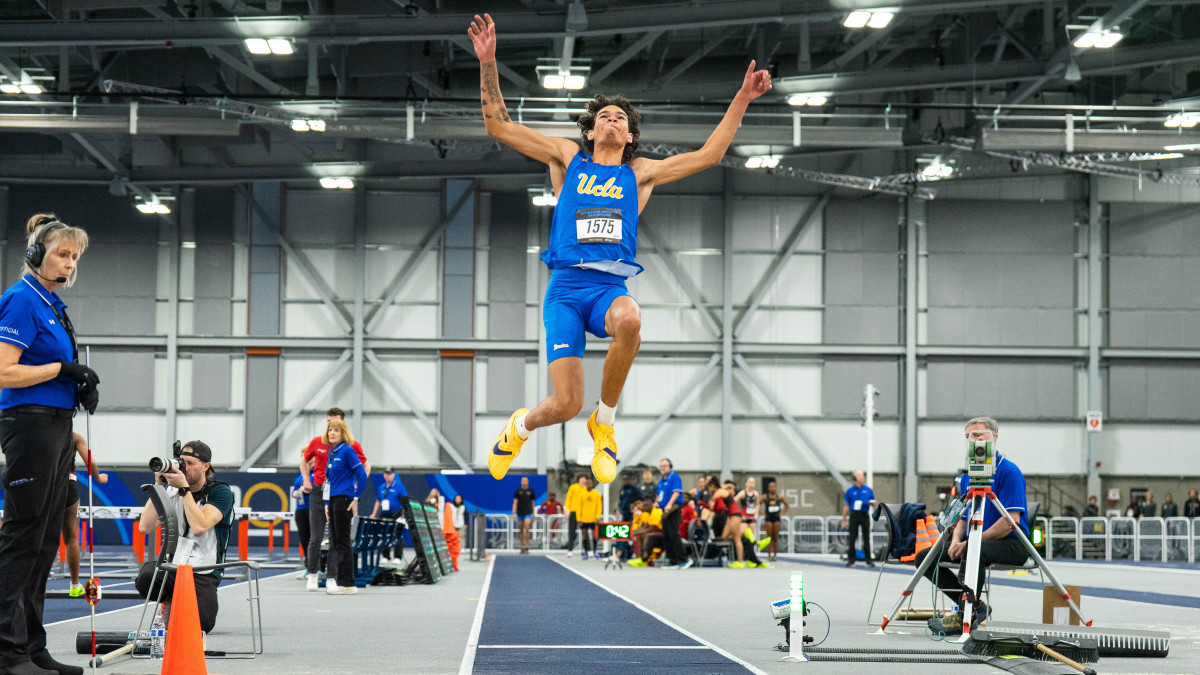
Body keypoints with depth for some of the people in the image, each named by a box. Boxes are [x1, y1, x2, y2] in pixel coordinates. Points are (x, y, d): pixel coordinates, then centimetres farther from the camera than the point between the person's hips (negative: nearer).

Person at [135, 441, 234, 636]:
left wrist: (184, 488, -19)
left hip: (203, 574, -2)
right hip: (171, 566, 2)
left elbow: (199, 527, -20)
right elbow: (145, 527, -5)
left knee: (201, 625, -24)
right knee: (146, 578, -33)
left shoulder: (220, 492, -3)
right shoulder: (171, 491, 8)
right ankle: (169, 603, 2)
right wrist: (158, 485, -8)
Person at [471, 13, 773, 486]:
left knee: (629, 320, -39)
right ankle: (519, 427, 25)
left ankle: (605, 422, -14)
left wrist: (742, 100, 12)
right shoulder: (567, 159, 15)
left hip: (611, 287, 1)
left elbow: (708, 155, 18)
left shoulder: (639, 174, 18)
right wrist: (488, 63, 1)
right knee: (567, 404, -15)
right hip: (566, 286, -1)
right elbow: (498, 125, 11)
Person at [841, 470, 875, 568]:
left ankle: (868, 560, 1)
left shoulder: (868, 490, 11)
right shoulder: (850, 490, 5)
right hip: (854, 515, -1)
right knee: (852, 539, -1)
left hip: (865, 515, 1)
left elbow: (873, 502, 18)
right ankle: (851, 560, 5)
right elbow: (846, 506, 6)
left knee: (867, 538, -2)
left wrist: (871, 502, -8)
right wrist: (844, 520, 3)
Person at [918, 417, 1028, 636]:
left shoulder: (1009, 472, -11)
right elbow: (963, 516, 18)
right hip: (975, 541, 9)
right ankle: (974, 606, 3)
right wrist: (956, 540, -5)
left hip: (1011, 544, -9)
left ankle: (966, 617, -23)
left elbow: (1011, 520, -19)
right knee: (925, 557, -5)